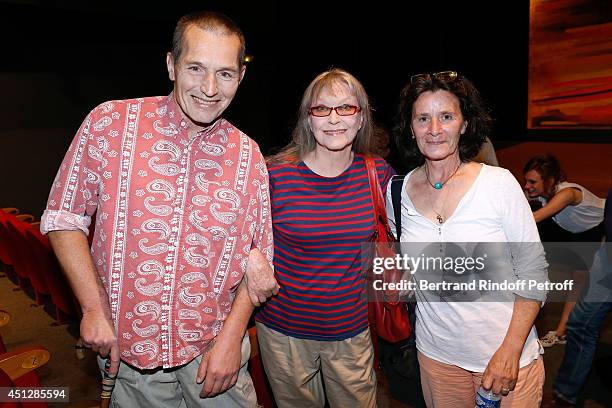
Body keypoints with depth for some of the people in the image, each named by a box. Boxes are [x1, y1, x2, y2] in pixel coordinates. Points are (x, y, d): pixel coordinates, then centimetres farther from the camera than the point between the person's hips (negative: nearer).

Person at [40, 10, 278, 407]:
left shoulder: (248, 155, -3)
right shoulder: (109, 123, -9)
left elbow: (258, 256, 1)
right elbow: (64, 218, -2)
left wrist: (233, 334, -8)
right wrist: (94, 308, -7)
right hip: (126, 348, 0)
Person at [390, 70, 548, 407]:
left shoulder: (499, 183, -13)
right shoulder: (398, 191, -4)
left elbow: (533, 271, -10)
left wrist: (511, 350, -15)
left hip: (507, 354, -2)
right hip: (436, 354, 3)